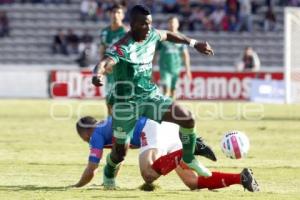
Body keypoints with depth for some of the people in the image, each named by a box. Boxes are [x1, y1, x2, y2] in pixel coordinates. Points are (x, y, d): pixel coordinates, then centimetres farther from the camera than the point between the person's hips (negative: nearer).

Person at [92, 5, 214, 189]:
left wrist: (194, 43, 27)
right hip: (126, 102, -6)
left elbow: (169, 35, 20)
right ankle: (109, 174, 37)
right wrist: (97, 74, -66)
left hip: (150, 95, 6)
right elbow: (105, 62, -43)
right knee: (120, 152, 1)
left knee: (187, 118, -10)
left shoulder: (152, 36, -3)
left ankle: (189, 159, 15)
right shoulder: (123, 48, -25)